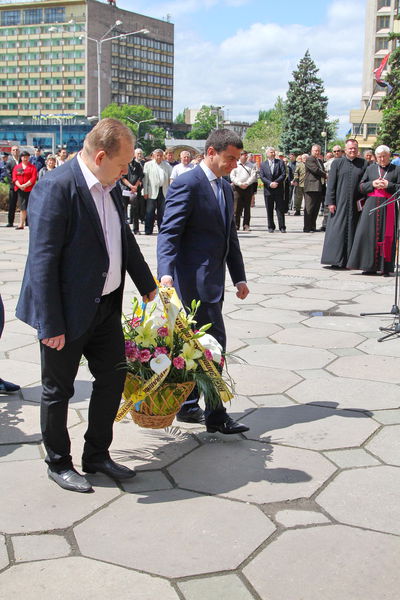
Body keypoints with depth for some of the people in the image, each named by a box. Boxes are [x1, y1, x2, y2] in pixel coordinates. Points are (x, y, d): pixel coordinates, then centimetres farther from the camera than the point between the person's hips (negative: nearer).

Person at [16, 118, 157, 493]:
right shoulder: (55, 187, -20)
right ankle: (59, 464, 28)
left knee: (113, 376, 15)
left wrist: (147, 284, 26)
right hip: (68, 312, -8)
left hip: (106, 306, 8)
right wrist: (50, 325, -24)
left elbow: (125, 239, 21)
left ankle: (97, 456, 32)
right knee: (58, 390, 9)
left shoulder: (110, 187, 6)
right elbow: (42, 261, -23)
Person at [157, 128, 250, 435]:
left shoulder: (226, 188, 16)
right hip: (195, 278, -9)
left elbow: (230, 236, 22)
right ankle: (215, 414, 0)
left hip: (213, 279, 9)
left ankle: (188, 406, 23)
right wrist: (166, 273, -31)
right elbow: (169, 233, -18)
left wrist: (239, 277, 19)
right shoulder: (187, 184, -12)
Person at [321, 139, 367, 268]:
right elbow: (331, 183, 2)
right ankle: (337, 260, 2)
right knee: (338, 231, -3)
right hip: (340, 203, -1)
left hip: (357, 204, 1)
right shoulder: (337, 163, 5)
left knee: (353, 232, 3)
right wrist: (330, 202, -6)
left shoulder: (364, 164, 7)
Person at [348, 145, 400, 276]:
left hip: (388, 206, -1)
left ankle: (385, 267, 2)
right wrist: (372, 184, -8)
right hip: (371, 205, 2)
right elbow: (361, 187, 9)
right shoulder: (370, 168, 13)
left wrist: (388, 185, -12)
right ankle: (370, 266, 3)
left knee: (387, 235, -3)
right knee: (369, 234, -4)